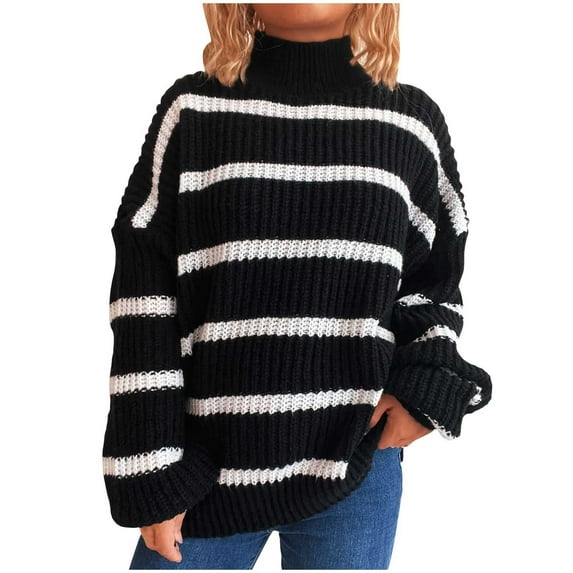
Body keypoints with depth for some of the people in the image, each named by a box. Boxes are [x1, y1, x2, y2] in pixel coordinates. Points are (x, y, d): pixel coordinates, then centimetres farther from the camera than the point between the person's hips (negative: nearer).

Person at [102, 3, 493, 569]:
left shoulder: (414, 122, 4)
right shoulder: (192, 111, -1)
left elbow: (435, 280, 13)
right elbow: (144, 297, -2)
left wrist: (428, 382, -5)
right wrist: (151, 468, -4)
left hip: (357, 465, 2)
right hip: (205, 468, 0)